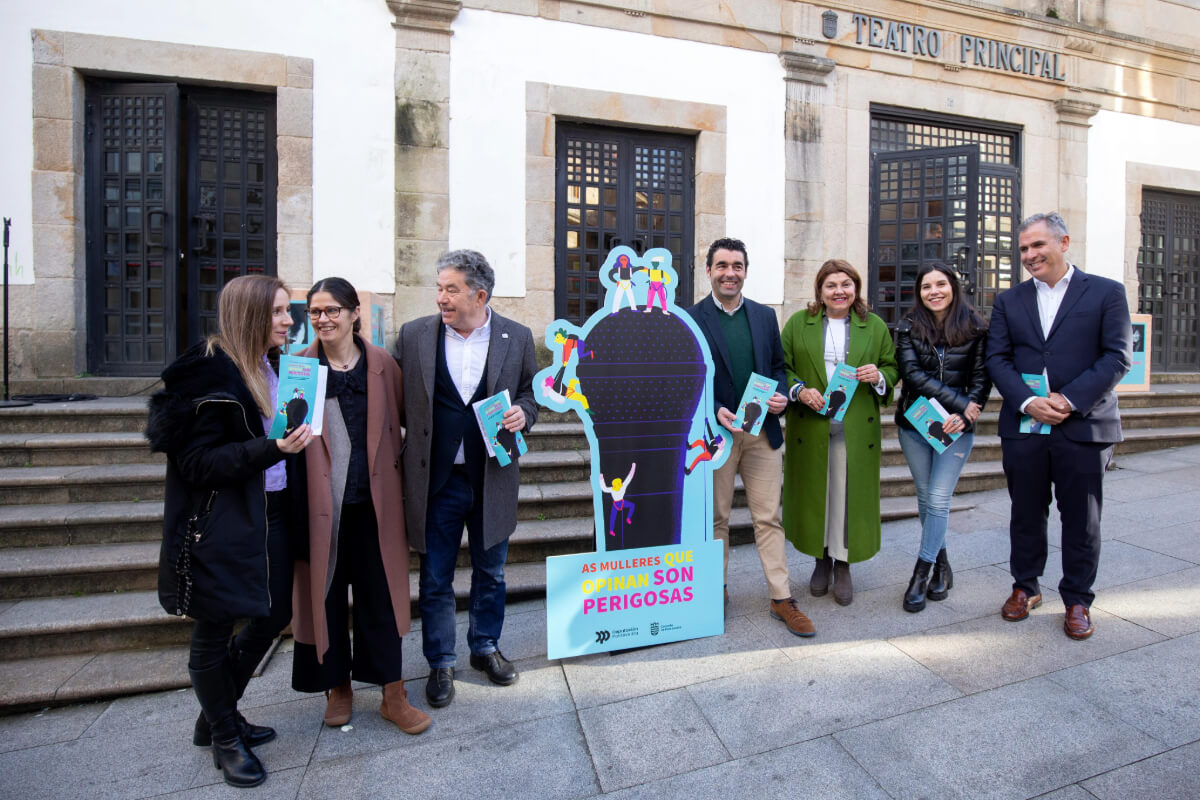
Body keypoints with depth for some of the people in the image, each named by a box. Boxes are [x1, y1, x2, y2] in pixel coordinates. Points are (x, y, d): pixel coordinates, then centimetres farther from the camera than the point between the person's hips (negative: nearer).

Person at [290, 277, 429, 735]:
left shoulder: (382, 364, 3)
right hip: (321, 502, 0)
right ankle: (338, 688, 33)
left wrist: (398, 468, 0)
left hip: (374, 500, 0)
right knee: (325, 595, 12)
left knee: (380, 595, 7)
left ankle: (393, 696, 22)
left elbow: (399, 424, 9)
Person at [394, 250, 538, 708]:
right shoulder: (414, 336, -2)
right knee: (435, 579, 12)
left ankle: (485, 647, 41)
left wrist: (522, 414, -13)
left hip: (492, 478, 1)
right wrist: (402, 456, -4)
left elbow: (531, 393, 8)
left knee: (491, 573, 18)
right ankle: (440, 663, 34)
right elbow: (394, 398, 4)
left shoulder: (517, 338, -2)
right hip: (435, 479, 0)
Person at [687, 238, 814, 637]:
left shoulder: (765, 315, 9)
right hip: (715, 431, -3)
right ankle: (717, 590, 28)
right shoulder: (691, 319, -4)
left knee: (769, 517, 8)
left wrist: (780, 397, -7)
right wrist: (713, 411, -20)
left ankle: (781, 598, 19)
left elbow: (777, 365, 13)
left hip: (763, 431, 3)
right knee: (717, 518, 11)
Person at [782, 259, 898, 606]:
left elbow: (892, 368, 13)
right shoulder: (798, 323, 7)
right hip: (810, 427, 0)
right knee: (814, 493, 7)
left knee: (849, 495, 3)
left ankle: (842, 565, 20)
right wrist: (799, 390, -13)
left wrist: (879, 376, -9)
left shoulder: (875, 326, 10)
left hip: (856, 429, 0)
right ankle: (821, 560, 25)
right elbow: (781, 367, 5)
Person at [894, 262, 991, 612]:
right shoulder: (908, 327, 1)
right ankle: (941, 566, 27)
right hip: (914, 423, 2)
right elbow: (912, 373, -9)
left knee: (938, 500, -5)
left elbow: (982, 376, 0)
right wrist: (958, 402, -16)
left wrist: (964, 414, -14)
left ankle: (921, 574, 5)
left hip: (957, 427, -1)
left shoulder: (975, 327, 1)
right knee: (925, 498, 9)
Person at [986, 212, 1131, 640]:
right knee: (1026, 514, 12)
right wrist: (1027, 401, -13)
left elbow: (1118, 357, -5)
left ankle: (1077, 600, 25)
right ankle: (1025, 587, 29)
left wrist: (1070, 400, -16)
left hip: (1084, 426, -2)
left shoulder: (1107, 293, 3)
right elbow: (997, 359, 2)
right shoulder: (1008, 301, 10)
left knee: (1081, 519, 8)